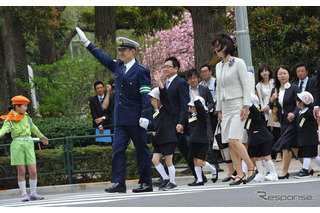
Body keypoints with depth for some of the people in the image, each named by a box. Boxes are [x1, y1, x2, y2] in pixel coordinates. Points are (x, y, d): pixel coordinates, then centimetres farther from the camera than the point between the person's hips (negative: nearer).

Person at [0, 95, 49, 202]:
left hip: (29, 144, 4)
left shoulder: (26, 116, 13)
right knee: (21, 171, -3)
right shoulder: (10, 119, -1)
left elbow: (33, 127, 28)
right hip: (17, 144, -4)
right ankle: (24, 194, 6)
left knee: (33, 171, -2)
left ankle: (33, 193, 10)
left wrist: (42, 137, 41)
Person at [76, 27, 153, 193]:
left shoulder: (141, 72, -7)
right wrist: (86, 42, 27)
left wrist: (145, 116, -19)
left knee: (142, 150, 1)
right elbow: (102, 57, 24)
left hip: (135, 118, -6)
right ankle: (118, 183, -5)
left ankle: (146, 183, 7)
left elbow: (146, 96, -12)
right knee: (118, 149, -2)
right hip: (120, 119, 6)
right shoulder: (117, 66, 12)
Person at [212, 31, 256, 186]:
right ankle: (240, 175, 2)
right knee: (230, 144, 1)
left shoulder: (238, 63, -5)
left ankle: (251, 167, -5)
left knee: (234, 140, -18)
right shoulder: (219, 66, 15)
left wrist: (246, 106, -14)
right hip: (226, 107, 7)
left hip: (238, 106, -7)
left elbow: (246, 85, -8)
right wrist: (219, 109, 16)